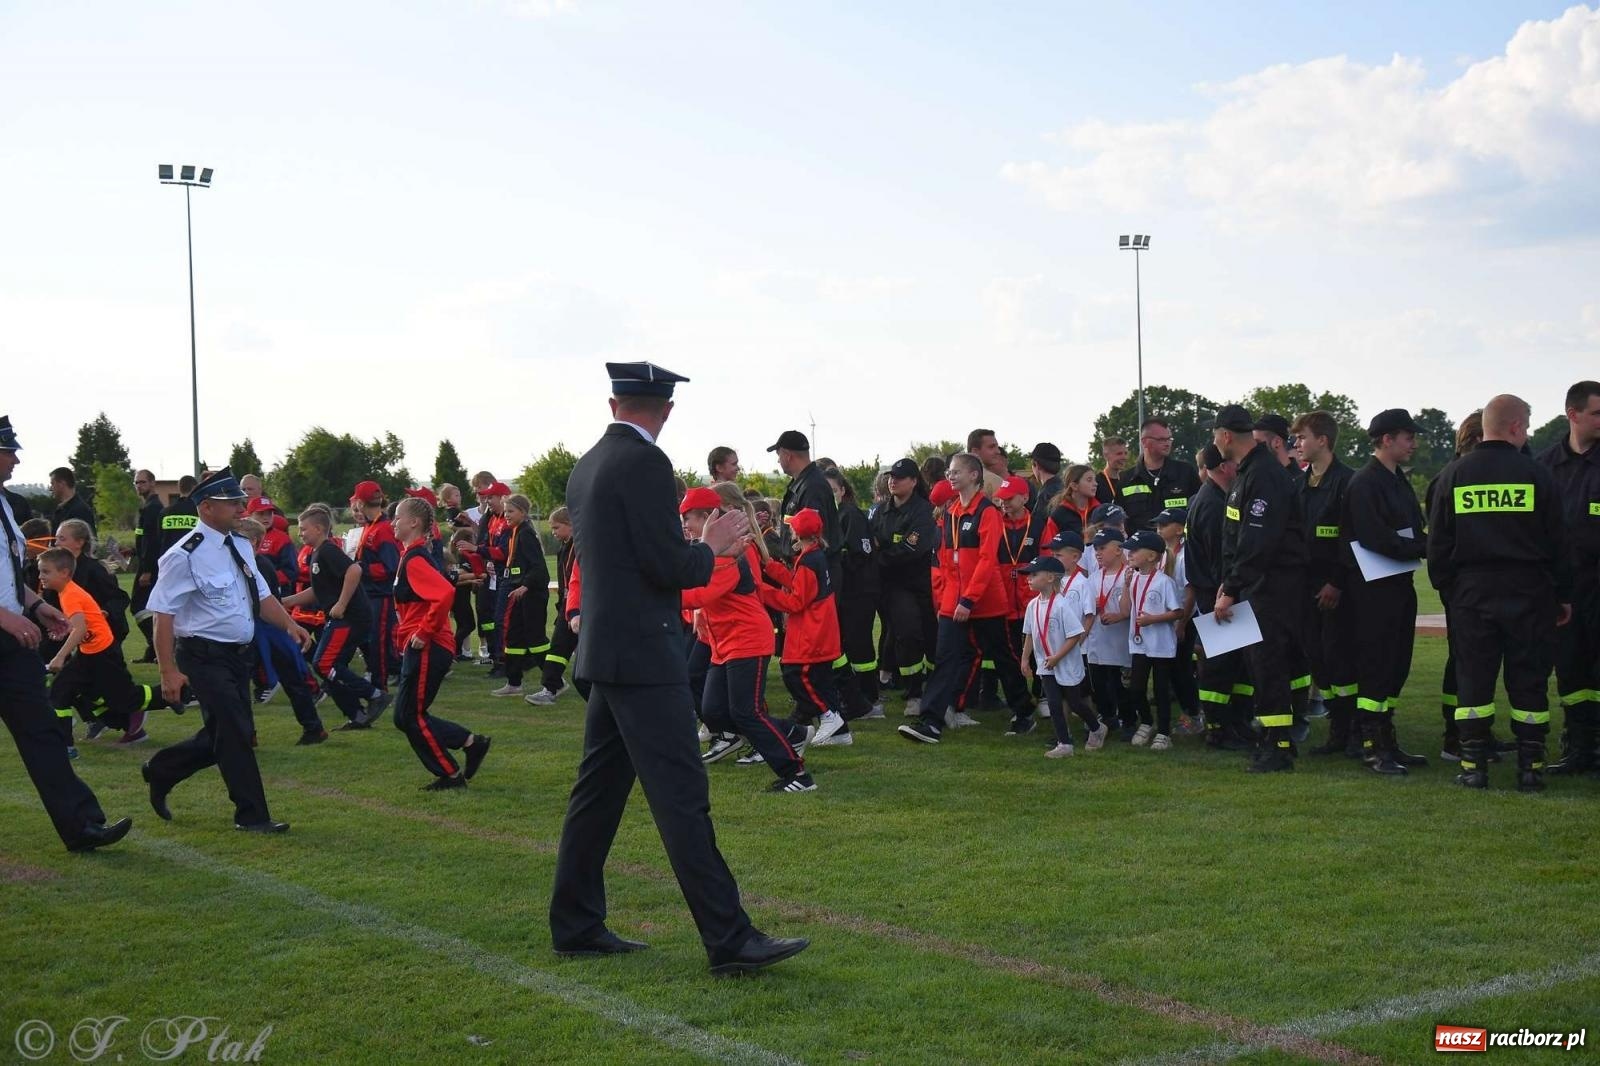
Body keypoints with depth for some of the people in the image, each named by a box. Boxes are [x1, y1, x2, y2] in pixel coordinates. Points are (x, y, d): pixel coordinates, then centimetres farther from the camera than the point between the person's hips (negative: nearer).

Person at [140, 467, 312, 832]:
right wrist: (170, 672, -20)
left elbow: (262, 596, 14)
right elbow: (163, 614, -17)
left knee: (222, 735, 15)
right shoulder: (186, 556, -16)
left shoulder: (239, 548, 9)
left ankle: (161, 772, 37)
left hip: (238, 655, 8)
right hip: (204, 657, -8)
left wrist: (289, 625, -5)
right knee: (235, 734, -5)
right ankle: (252, 815, 7)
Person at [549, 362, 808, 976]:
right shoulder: (645, 463, -14)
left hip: (606, 651, 9)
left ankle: (575, 926, 21)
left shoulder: (586, 467, 13)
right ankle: (729, 940, -8)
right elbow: (667, 566, -19)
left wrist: (704, 550, 19)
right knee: (682, 797, -9)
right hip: (642, 655, -9)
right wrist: (710, 548, 0)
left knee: (599, 788, 14)